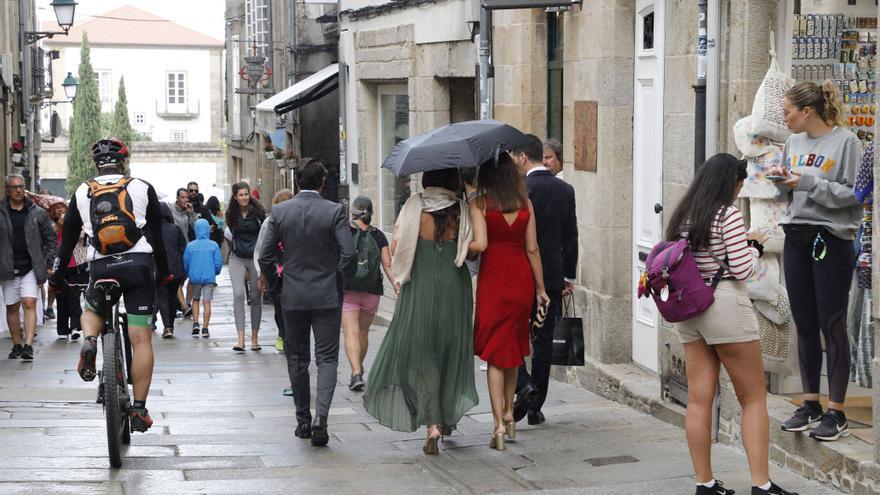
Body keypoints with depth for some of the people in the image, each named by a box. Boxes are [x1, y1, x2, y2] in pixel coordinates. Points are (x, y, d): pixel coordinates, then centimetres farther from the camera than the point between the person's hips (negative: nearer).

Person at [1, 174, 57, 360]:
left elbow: (51, 238, 10)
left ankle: (28, 345, -17)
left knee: (30, 304, -12)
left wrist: (47, 264, 3)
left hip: (31, 268, -1)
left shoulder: (38, 213, 4)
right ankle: (17, 345, 17)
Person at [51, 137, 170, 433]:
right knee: (141, 339, 2)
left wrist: (57, 275, 23)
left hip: (101, 268, 1)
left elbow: (68, 236, 13)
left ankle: (90, 341, -3)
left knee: (92, 310, 32)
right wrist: (163, 272, 19)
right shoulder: (142, 189, 6)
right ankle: (139, 410, 0)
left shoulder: (82, 193, 10)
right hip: (139, 266, -1)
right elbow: (158, 235, 10)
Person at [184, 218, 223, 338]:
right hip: (209, 278, -1)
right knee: (207, 302, 2)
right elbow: (219, 262, -2)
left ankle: (195, 323, 4)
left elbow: (185, 263, 2)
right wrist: (215, 273, 18)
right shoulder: (214, 245, -5)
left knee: (195, 300, 18)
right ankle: (205, 329, -1)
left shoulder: (190, 246, -3)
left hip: (195, 277, 1)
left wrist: (188, 275, 20)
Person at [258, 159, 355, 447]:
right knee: (327, 358, 1)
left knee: (297, 358, 14)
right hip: (327, 296, -2)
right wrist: (342, 285, 0)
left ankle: (303, 420, 20)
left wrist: (274, 284, 13)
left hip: (292, 296, 2)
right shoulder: (335, 211, -8)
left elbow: (265, 255, -1)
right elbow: (349, 253, -15)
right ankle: (321, 416, -18)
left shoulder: (279, 212, -1)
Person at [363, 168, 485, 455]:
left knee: (421, 354, 4)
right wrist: (458, 253, 6)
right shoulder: (465, 210, -2)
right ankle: (448, 416, 27)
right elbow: (479, 244, -15)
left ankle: (432, 423, -10)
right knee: (451, 352, 17)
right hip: (455, 290, 1)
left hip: (419, 291, -1)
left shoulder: (413, 207, -4)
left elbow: (395, 246, -8)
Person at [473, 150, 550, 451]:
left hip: (492, 277, -4)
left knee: (495, 352, 0)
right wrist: (541, 288, 9)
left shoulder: (481, 203, -7)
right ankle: (509, 414, 28)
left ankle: (499, 424, -8)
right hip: (521, 279, 4)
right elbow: (532, 249, 3)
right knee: (513, 347, 19)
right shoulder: (525, 203, 3)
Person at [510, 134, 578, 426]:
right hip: (552, 276, 5)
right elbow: (571, 237, 9)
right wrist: (569, 276, 15)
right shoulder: (565, 190, 6)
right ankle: (536, 406, 12)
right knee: (543, 339, 9)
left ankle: (524, 384, -12)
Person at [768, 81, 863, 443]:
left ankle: (837, 413, 4)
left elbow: (854, 195, -13)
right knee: (804, 324, 10)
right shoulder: (793, 143, 12)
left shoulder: (845, 142, -8)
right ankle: (810, 404, 20)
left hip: (831, 240, -6)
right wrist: (781, 180, -3)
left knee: (832, 326, -2)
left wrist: (809, 183, -18)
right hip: (795, 237, 6)